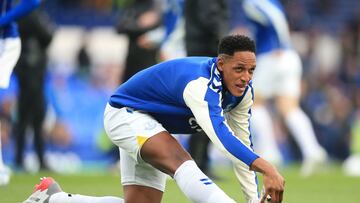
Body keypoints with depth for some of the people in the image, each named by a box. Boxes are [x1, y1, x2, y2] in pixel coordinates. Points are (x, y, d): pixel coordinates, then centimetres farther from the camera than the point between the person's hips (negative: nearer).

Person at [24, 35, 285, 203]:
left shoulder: (243, 91, -8)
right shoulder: (200, 84, -36)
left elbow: (242, 147, -1)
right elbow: (220, 133, -52)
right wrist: (266, 167, -63)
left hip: (150, 125, 10)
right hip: (126, 113, -10)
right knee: (182, 163, -35)